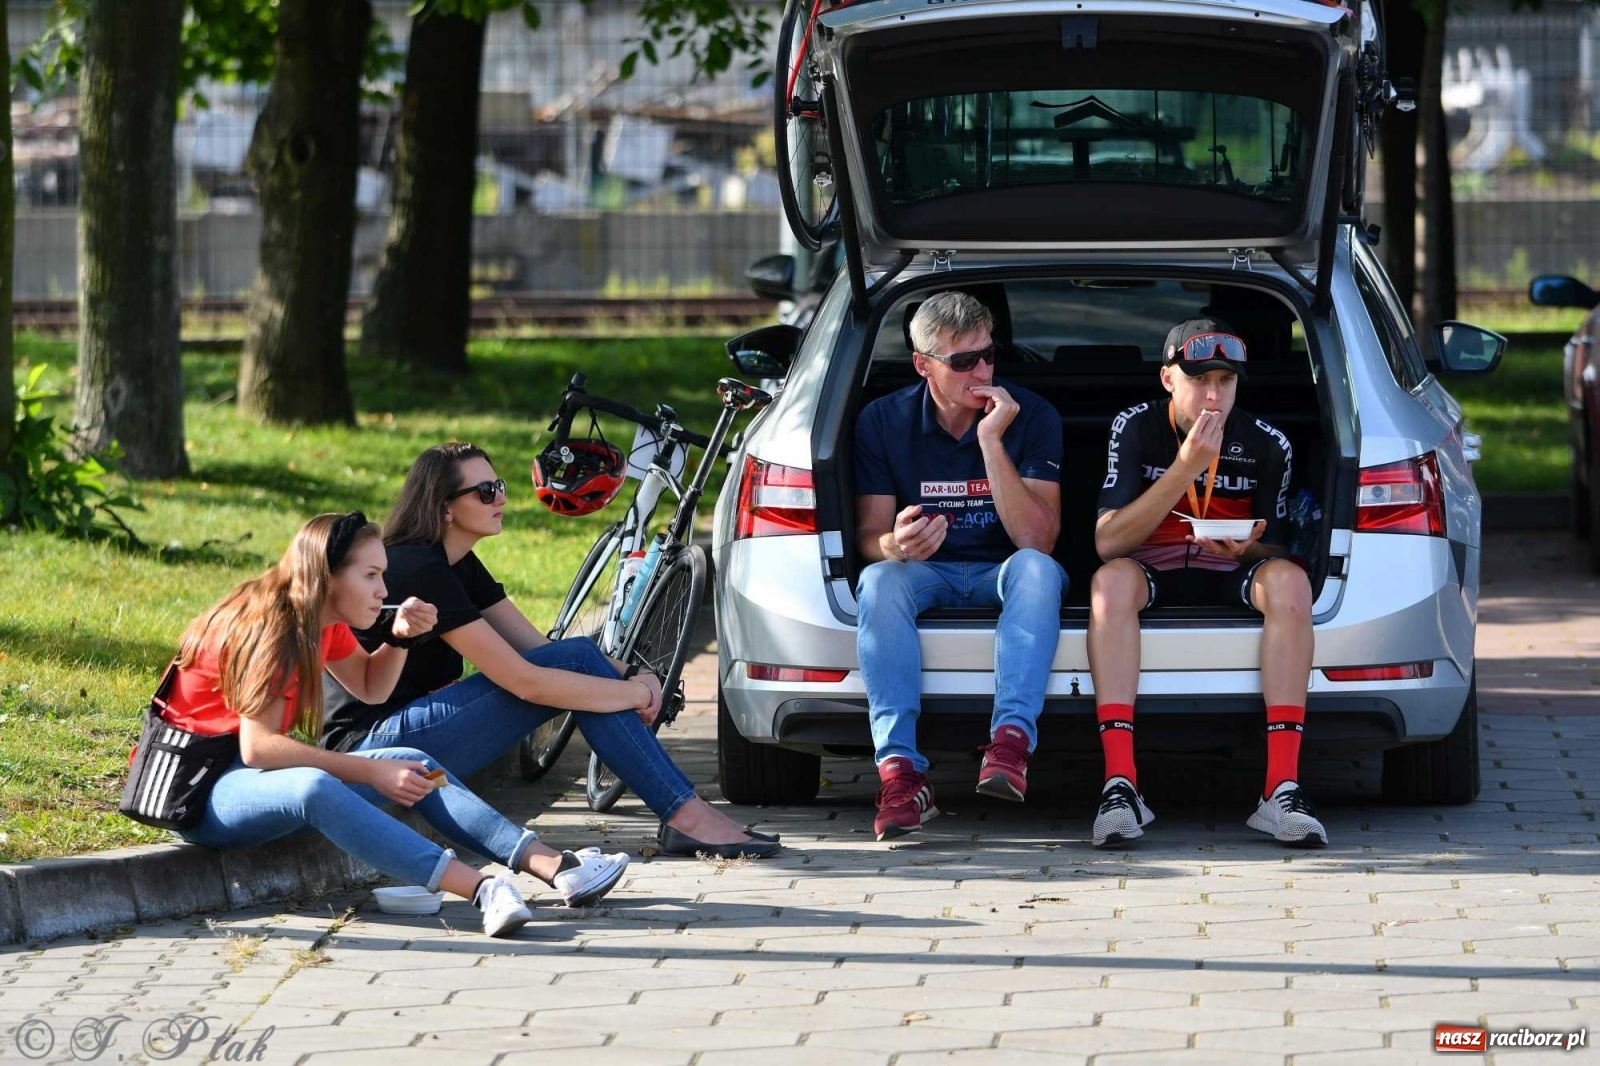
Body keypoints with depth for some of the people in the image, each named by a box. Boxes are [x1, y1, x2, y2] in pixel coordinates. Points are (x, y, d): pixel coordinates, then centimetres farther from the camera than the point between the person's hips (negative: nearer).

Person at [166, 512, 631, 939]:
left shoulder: (322, 623, 8)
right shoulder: (269, 628, -20)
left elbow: (371, 686, 23)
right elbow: (258, 747, -28)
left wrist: (401, 636, 2)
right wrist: (371, 771, -28)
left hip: (253, 774, 10)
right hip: (200, 793, -10)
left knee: (411, 766, -2)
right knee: (314, 788, -38)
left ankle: (552, 867, -13)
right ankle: (480, 889, -49)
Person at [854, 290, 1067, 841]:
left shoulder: (1032, 417, -9)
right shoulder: (883, 420, -4)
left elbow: (1036, 539, -17)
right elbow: (869, 534, -5)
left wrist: (992, 441, -26)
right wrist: (895, 544, -31)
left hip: (1003, 575, -1)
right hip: (925, 572, 1)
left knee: (1035, 568, -35)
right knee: (878, 580, -32)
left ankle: (1012, 738, -49)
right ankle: (900, 770, -43)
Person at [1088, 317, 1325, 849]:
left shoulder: (1267, 446, -2)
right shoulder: (1136, 429, -5)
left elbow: (1275, 553, 7)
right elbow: (1107, 541, -15)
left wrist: (1247, 551, -20)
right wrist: (1187, 466, -22)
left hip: (1232, 577, 1)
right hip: (1151, 574, -1)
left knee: (1290, 581, -32)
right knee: (1111, 580, -35)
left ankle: (1282, 787, -37)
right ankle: (1120, 784, -41)